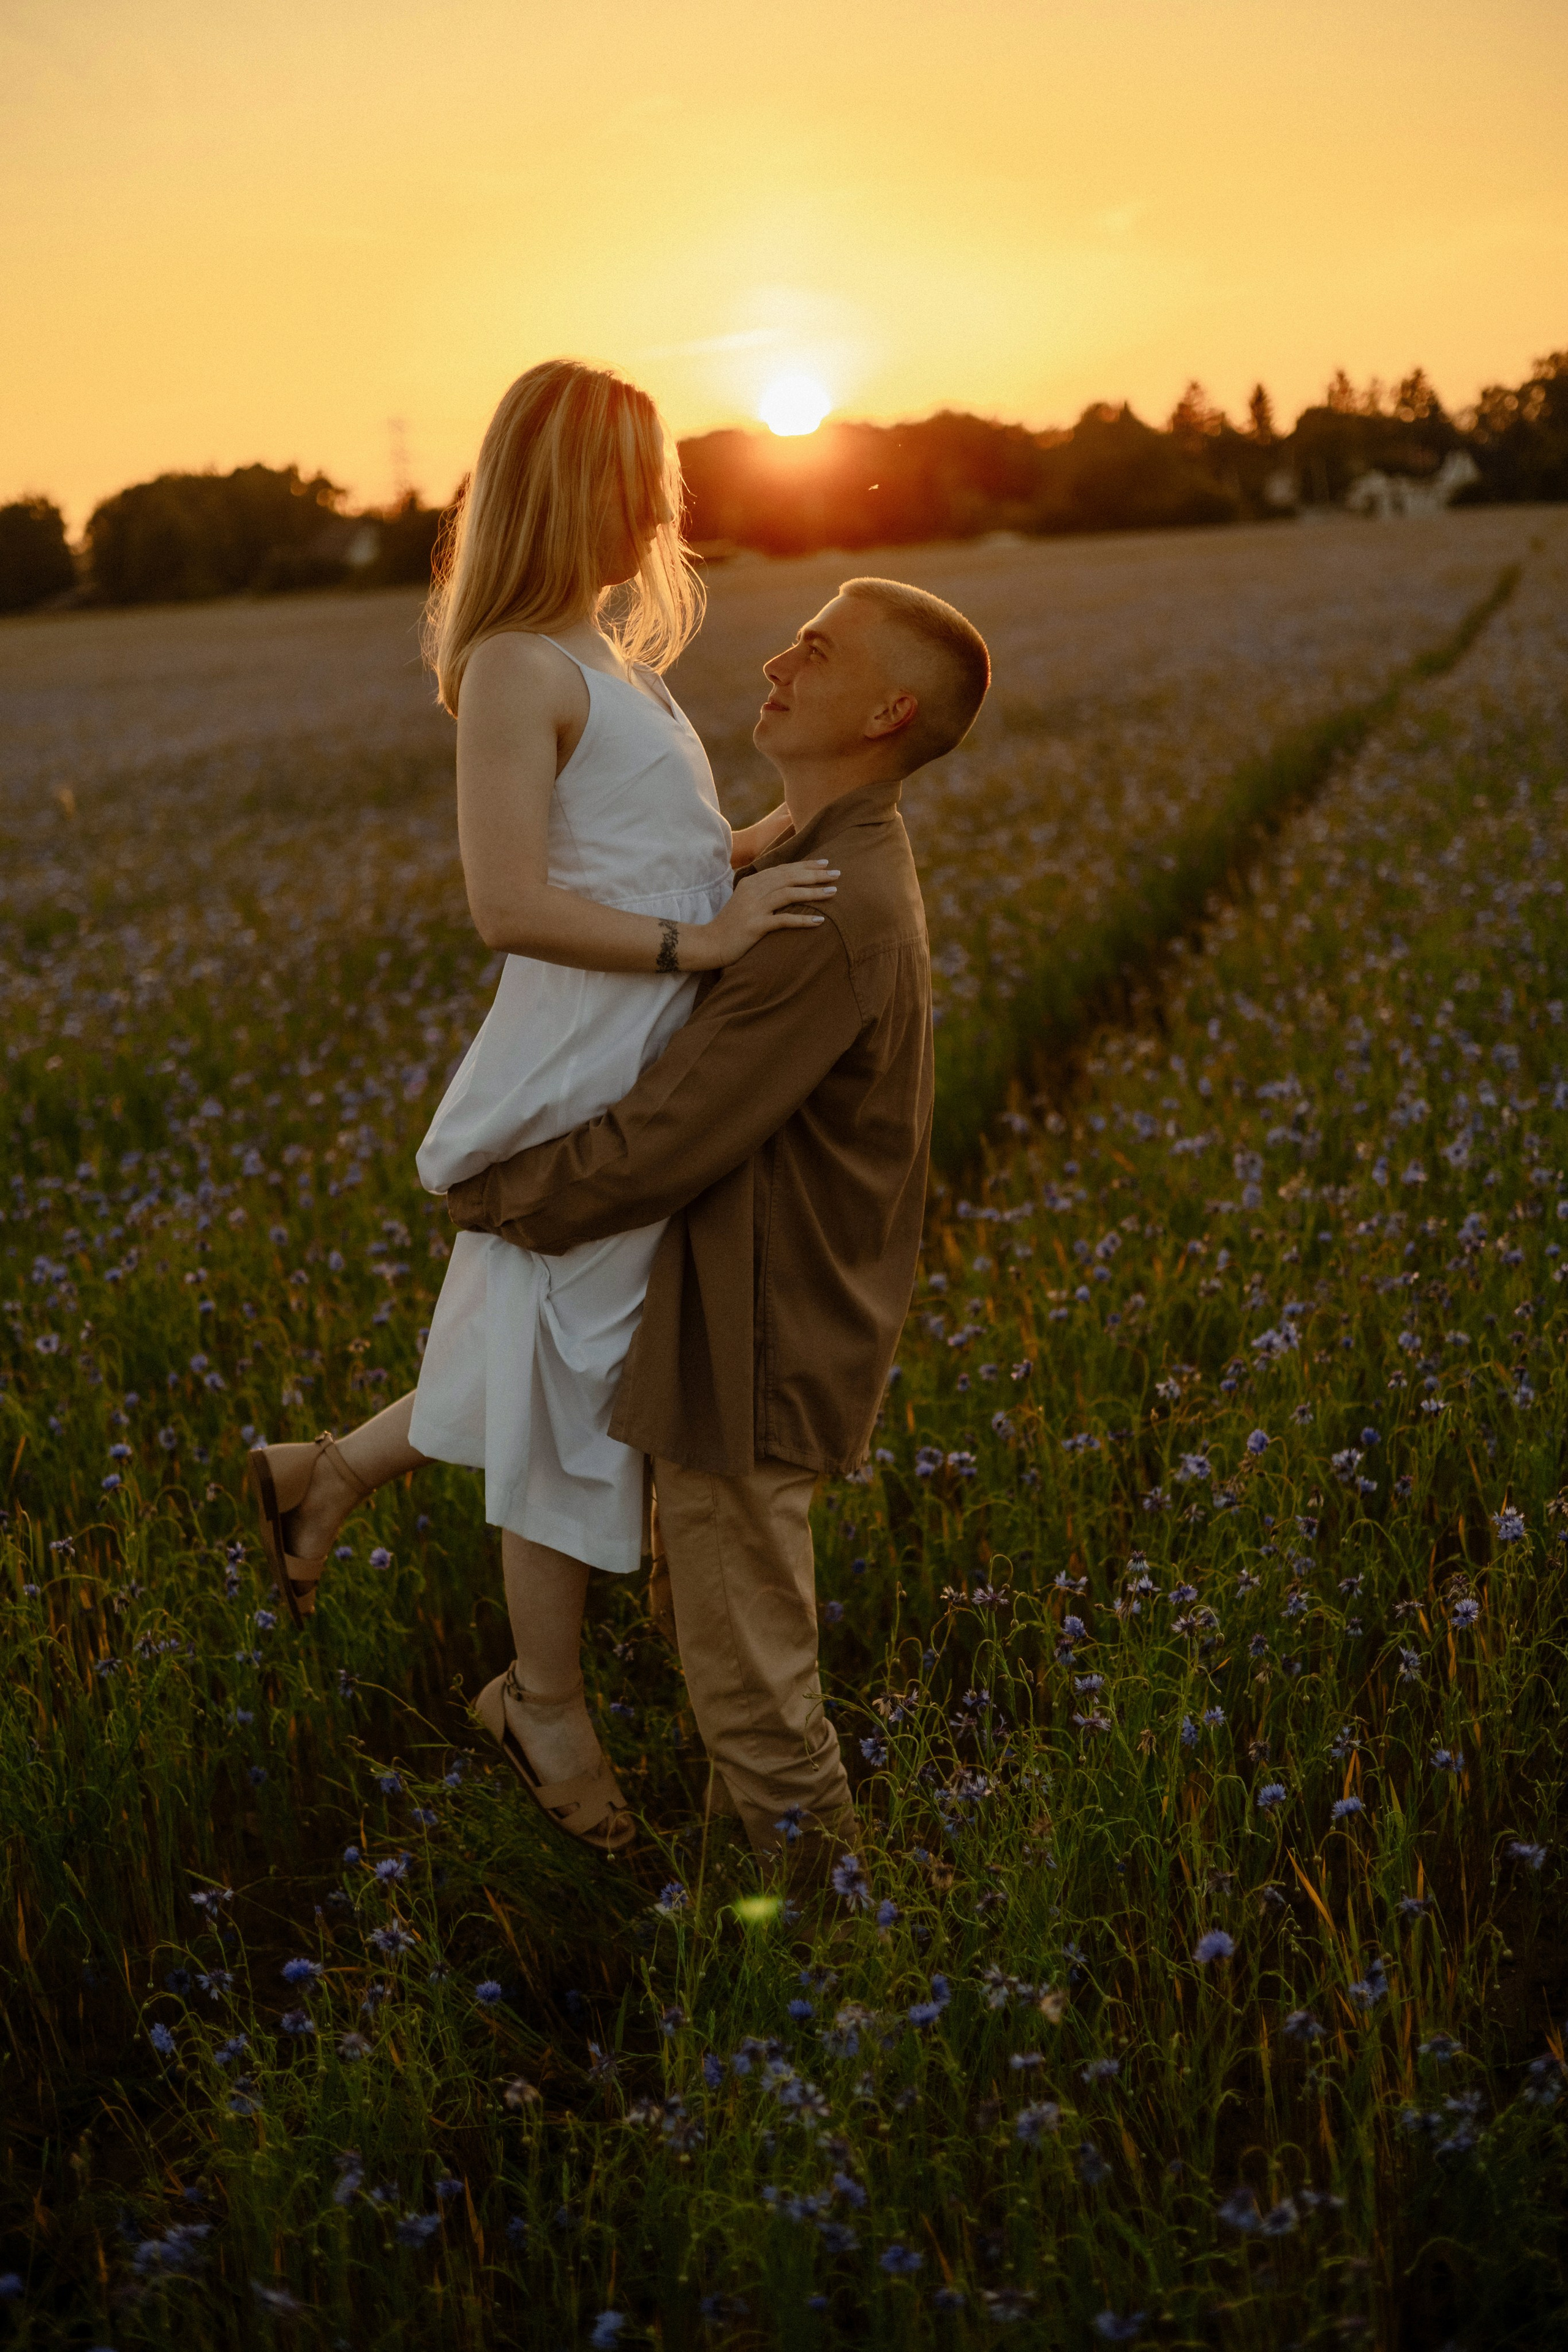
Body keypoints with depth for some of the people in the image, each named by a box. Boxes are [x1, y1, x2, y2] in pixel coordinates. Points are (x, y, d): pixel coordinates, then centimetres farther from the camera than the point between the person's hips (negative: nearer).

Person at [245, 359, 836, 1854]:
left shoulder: (605, 655, 13)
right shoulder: (519, 668, -17)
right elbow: (511, 903, -23)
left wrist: (779, 830, 6)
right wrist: (700, 940, -23)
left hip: (648, 1081, 9)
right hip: (578, 1083, -9)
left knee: (557, 1368, 20)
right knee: (574, 1386, 6)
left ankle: (327, 1476, 35)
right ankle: (546, 1704, 24)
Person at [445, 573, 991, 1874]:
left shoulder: (838, 913, -26)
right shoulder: (837, 860, 7)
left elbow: (658, 1148, -24)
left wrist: (485, 1193, -9)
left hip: (754, 1359, -10)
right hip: (762, 1318, 10)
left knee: (753, 1692, 7)